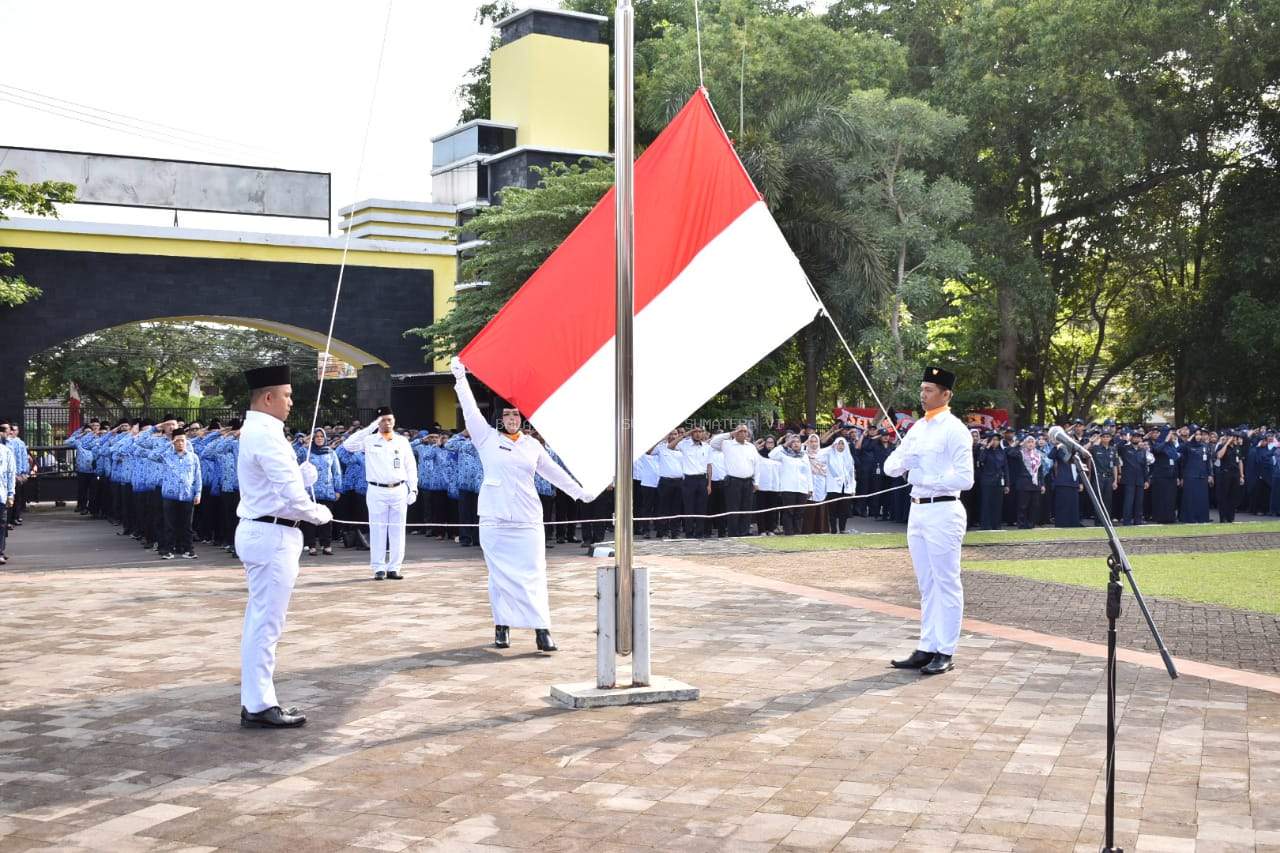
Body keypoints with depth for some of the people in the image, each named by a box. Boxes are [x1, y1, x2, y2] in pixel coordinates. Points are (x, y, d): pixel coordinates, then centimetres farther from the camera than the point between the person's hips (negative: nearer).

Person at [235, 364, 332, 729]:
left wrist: (303, 473, 2)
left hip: (258, 532, 11)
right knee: (266, 623, -5)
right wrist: (320, 514, -4)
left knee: (259, 621, 14)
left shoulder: (255, 431, 15)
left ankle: (255, 699, 21)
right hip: (272, 536, -11)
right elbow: (293, 497, -20)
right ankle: (260, 706, 0)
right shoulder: (267, 435, -17)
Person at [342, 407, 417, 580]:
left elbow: (411, 467, 9)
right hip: (377, 491, -2)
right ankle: (378, 568, 6)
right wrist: (370, 428, -12)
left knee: (397, 530, 4)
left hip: (399, 490, 2)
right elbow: (348, 444, -13)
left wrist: (413, 489, 1)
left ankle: (394, 567, 10)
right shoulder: (369, 440, 2)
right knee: (377, 530, 1)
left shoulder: (402, 441, 9)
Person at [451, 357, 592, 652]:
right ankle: (502, 626, 11)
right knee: (500, 574, 2)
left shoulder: (533, 445, 13)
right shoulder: (488, 438, 6)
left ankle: (541, 630, -6)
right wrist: (460, 379, -5)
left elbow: (553, 471, 22)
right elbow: (470, 412, 0)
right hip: (494, 520, -1)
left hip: (527, 521, 1)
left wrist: (580, 493, 26)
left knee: (533, 573, -4)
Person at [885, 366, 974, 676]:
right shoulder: (917, 429, 14)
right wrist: (905, 459, -8)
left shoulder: (955, 430, -10)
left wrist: (925, 479, -17)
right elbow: (890, 468, 13)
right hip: (917, 510, 8)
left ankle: (945, 653, 3)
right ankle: (927, 648, 18)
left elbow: (965, 479, -16)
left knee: (946, 585, -2)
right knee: (926, 585, 12)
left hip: (943, 512, -8)